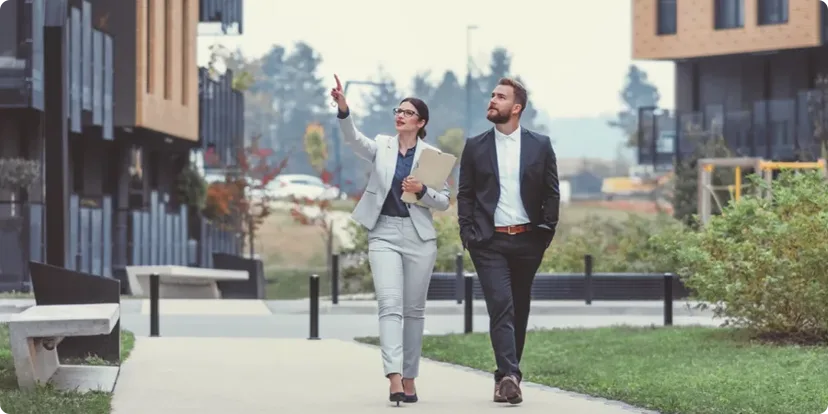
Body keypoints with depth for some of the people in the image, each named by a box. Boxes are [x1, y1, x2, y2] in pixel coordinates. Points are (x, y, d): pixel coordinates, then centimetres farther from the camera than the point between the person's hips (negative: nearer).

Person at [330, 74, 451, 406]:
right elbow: (353, 139, -16)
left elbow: (444, 202, 4)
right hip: (383, 233, -1)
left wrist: (422, 191, -16)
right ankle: (395, 378, -25)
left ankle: (409, 378, 17)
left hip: (418, 236, 1)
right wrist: (343, 109, -33)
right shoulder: (381, 146, 5)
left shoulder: (432, 155, 4)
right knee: (389, 304, -14)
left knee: (413, 309, 6)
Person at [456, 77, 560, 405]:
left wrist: (545, 232, 1)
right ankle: (510, 377, -22)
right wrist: (469, 235, -2)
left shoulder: (540, 145, 5)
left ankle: (506, 377, 19)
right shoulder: (475, 147, 5)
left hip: (527, 242, 2)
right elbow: (465, 194, 7)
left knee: (519, 310, 8)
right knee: (501, 307, -15)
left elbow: (551, 194, 8)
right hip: (489, 242, -2)